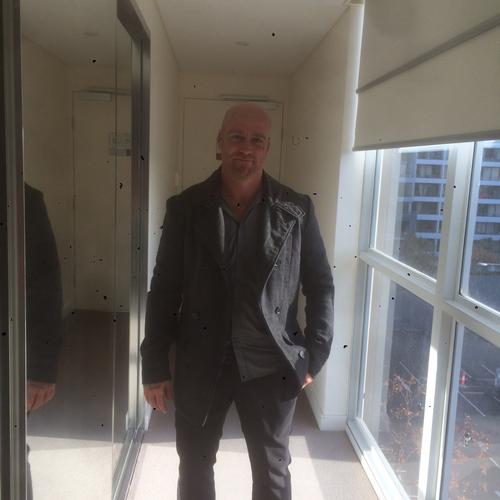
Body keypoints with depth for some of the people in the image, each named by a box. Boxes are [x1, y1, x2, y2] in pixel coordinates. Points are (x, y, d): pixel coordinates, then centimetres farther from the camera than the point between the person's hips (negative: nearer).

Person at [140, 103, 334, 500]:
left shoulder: (297, 210, -4)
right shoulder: (186, 207, -3)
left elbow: (321, 285, 2)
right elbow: (164, 290, -1)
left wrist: (314, 355, -3)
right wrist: (156, 366, -2)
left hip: (271, 366, 0)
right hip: (199, 364, 1)